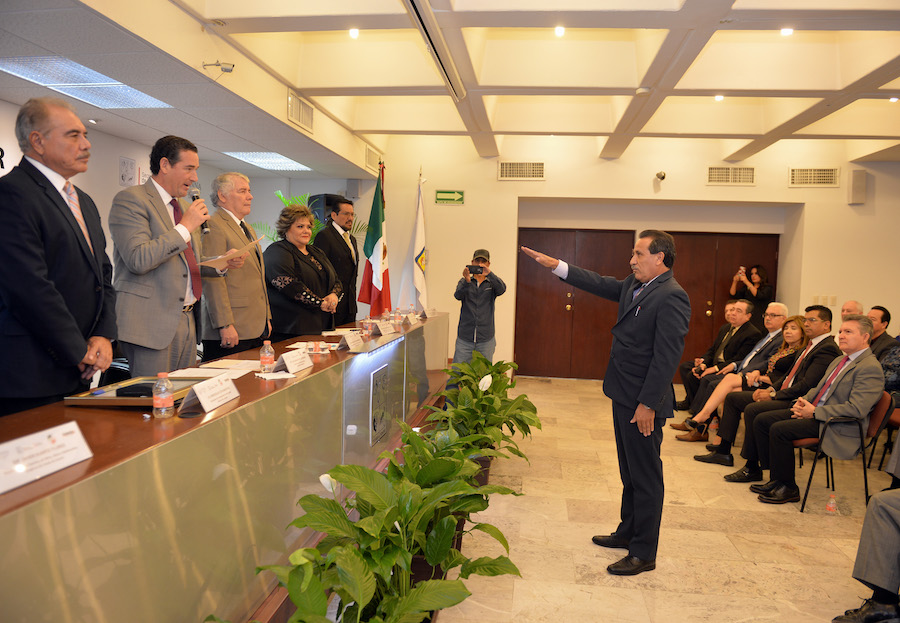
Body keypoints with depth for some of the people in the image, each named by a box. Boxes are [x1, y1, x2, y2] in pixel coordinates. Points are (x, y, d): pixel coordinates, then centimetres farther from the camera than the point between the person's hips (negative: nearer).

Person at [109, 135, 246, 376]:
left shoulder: (183, 207, 20)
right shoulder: (131, 199, -7)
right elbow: (138, 259, -20)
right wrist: (185, 227, -16)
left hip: (186, 319, 8)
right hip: (153, 324, -8)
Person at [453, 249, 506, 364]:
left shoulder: (492, 283, 7)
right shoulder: (464, 282, 7)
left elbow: (502, 289, -15)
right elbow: (458, 295, -13)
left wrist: (489, 273, -31)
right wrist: (467, 281, -32)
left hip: (486, 339, 0)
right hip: (464, 339, 0)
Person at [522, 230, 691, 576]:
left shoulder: (671, 297, -19)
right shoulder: (634, 286, 9)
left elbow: (667, 356, -23)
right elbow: (600, 285, 21)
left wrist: (647, 404, -23)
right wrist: (555, 266, 15)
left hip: (644, 403, -10)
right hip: (624, 396, 10)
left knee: (646, 476, 2)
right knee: (630, 472, 21)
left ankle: (644, 553, 15)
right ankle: (628, 532, 38)